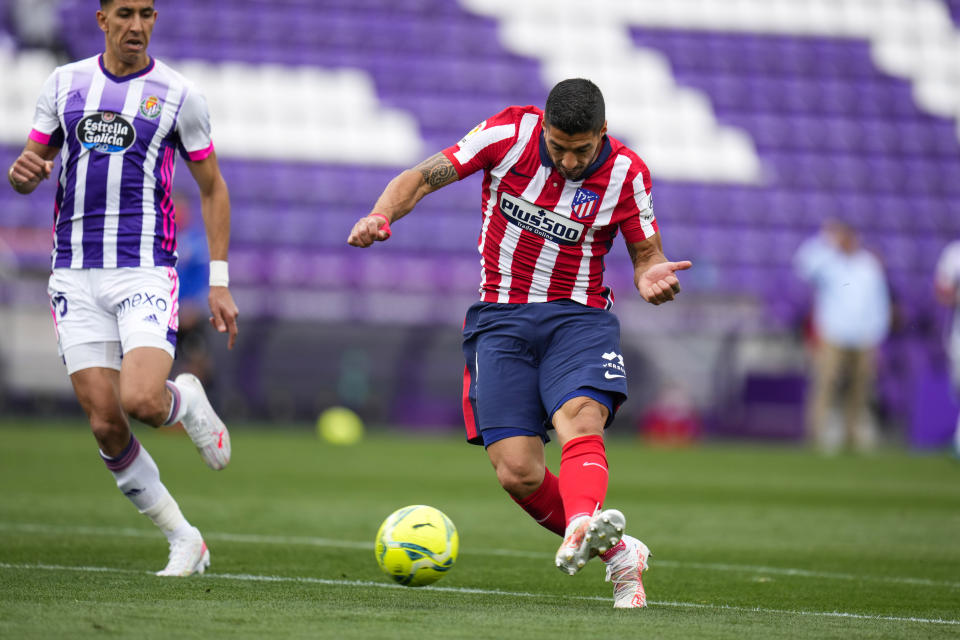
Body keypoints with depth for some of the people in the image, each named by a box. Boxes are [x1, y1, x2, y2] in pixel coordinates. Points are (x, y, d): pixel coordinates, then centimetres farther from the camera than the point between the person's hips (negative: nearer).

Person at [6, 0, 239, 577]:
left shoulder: (178, 95, 2)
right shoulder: (65, 83, 9)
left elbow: (213, 188, 9)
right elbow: (28, 173, 15)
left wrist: (220, 282, 2)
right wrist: (23, 173, -10)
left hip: (147, 270, -3)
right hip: (76, 274, 3)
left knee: (141, 401, -24)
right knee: (106, 426, -4)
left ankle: (188, 401, 14)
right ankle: (184, 540, 10)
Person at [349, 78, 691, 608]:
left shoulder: (625, 173, -4)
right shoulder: (509, 133, -7)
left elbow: (647, 254, 7)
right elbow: (423, 177, -2)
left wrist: (652, 276, -18)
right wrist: (382, 215, -22)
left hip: (577, 317, -1)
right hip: (500, 320, 1)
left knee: (579, 417, -33)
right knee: (517, 474, -11)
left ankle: (583, 528, -60)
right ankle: (617, 553, 8)